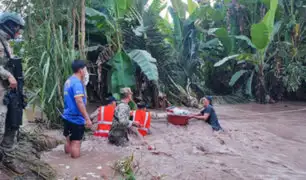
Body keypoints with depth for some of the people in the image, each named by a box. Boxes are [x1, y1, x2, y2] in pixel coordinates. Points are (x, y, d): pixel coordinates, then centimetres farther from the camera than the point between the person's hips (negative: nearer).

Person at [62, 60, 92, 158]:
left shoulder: (69, 81, 11)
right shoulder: (77, 83, -18)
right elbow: (79, 101, -26)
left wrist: (83, 83, 16)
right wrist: (87, 118, -24)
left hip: (67, 116, 9)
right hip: (76, 118, -9)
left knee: (69, 141, 19)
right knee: (76, 142, -2)